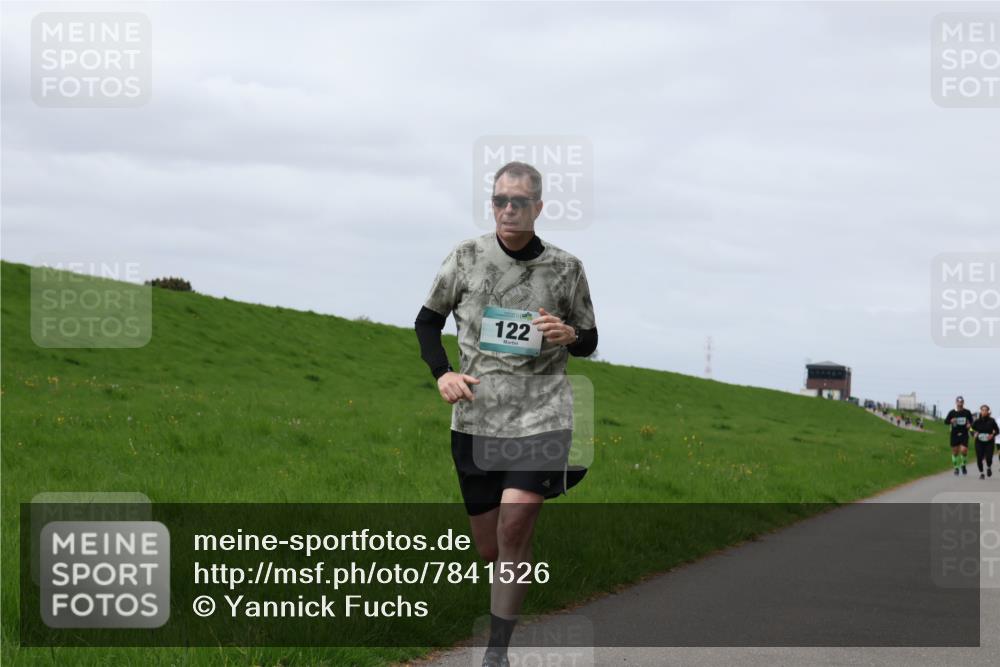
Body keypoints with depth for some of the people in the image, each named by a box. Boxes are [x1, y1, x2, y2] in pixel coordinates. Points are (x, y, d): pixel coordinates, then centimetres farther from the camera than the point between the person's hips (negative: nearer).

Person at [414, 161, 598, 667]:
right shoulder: (467, 257, 1)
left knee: (513, 528, -18)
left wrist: (570, 335, -11)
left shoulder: (565, 268, 1)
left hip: (542, 414, -2)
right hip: (476, 419, 2)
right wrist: (442, 373, -4)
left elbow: (589, 343, 12)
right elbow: (427, 321, 13)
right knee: (490, 549, 7)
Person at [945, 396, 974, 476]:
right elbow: (946, 421, 4)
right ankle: (956, 468, 22)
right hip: (954, 434, 1)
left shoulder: (967, 412, 3)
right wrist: (951, 421, -16)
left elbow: (971, 421, 15)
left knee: (964, 450, -14)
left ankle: (963, 465, 12)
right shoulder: (952, 412, 1)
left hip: (964, 434, -1)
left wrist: (969, 424, -6)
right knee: (955, 451, 5)